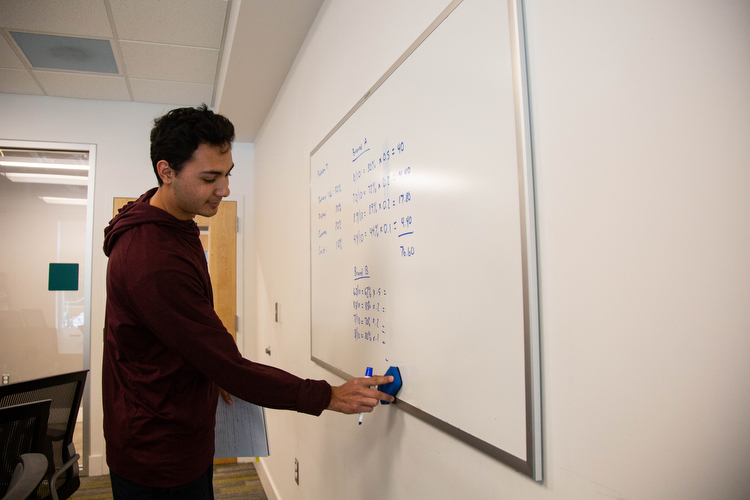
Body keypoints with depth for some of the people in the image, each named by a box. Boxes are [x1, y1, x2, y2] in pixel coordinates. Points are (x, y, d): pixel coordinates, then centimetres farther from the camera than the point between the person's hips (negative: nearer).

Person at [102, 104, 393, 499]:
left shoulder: (171, 226, 3)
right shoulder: (154, 263, -31)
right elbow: (230, 367, -28)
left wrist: (216, 377, 10)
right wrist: (328, 397, -22)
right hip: (159, 464, -9)